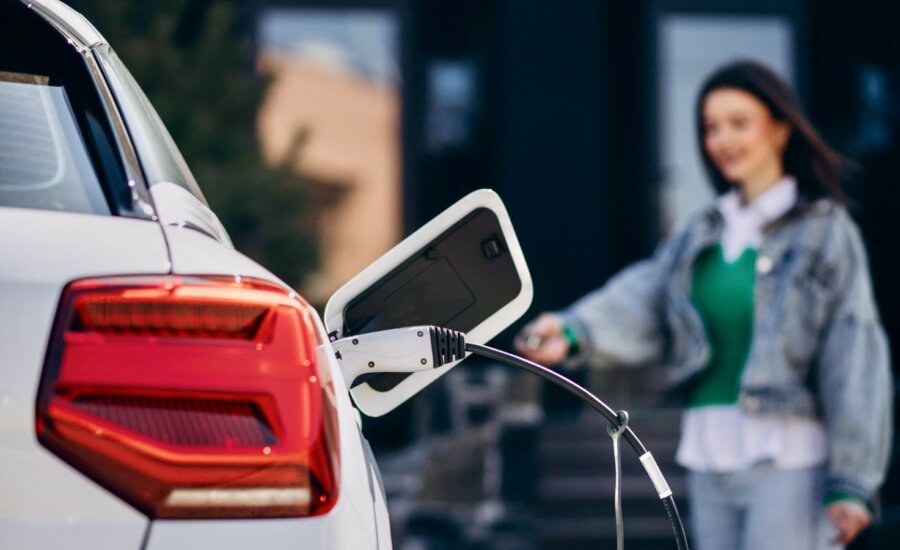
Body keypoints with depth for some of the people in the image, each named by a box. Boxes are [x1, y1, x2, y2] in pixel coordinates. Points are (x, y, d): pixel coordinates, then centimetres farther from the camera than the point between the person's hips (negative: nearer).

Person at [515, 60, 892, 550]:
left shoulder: (826, 231, -2)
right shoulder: (698, 237, 14)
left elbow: (856, 358, -6)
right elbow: (641, 303, -2)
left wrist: (851, 483, -11)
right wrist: (574, 331, -25)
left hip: (788, 459, -6)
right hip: (709, 459, 6)